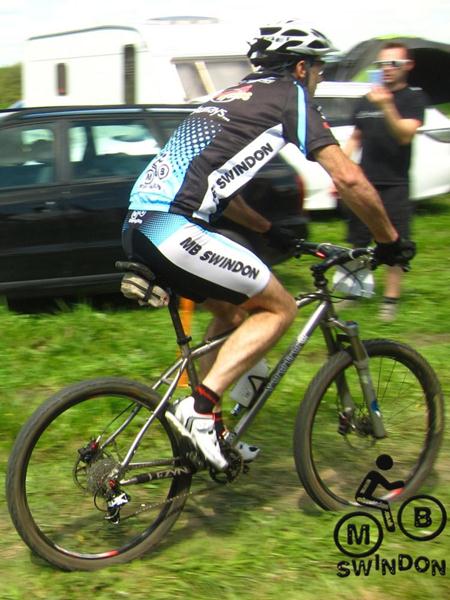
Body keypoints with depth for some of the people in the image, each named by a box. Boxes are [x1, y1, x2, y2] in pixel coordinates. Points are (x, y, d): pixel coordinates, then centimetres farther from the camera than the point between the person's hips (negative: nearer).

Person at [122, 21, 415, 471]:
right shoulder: (290, 95, 4)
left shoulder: (232, 96, 28)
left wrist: (269, 231, 38)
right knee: (279, 308, 3)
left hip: (138, 224, 9)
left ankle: (207, 425, 24)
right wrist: (389, 241, 9)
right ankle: (201, 406, -8)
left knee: (235, 312, 23)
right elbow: (349, 180, -3)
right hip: (174, 229, -9)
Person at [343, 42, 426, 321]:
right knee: (358, 243, 6)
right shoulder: (366, 101, 13)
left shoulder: (414, 98, -1)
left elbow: (405, 135, -16)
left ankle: (391, 299, 3)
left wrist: (386, 107, -30)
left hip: (394, 184, -4)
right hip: (364, 181, 4)